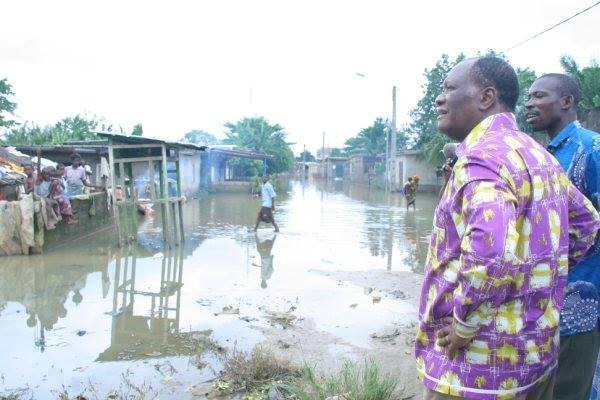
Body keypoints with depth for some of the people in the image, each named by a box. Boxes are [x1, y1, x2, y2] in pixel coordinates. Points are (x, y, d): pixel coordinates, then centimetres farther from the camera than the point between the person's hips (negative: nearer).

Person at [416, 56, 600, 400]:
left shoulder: (483, 155, -21)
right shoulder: (540, 155, 9)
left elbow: (490, 251, -37)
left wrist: (464, 324, -23)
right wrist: (539, 281, 15)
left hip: (482, 362, -9)